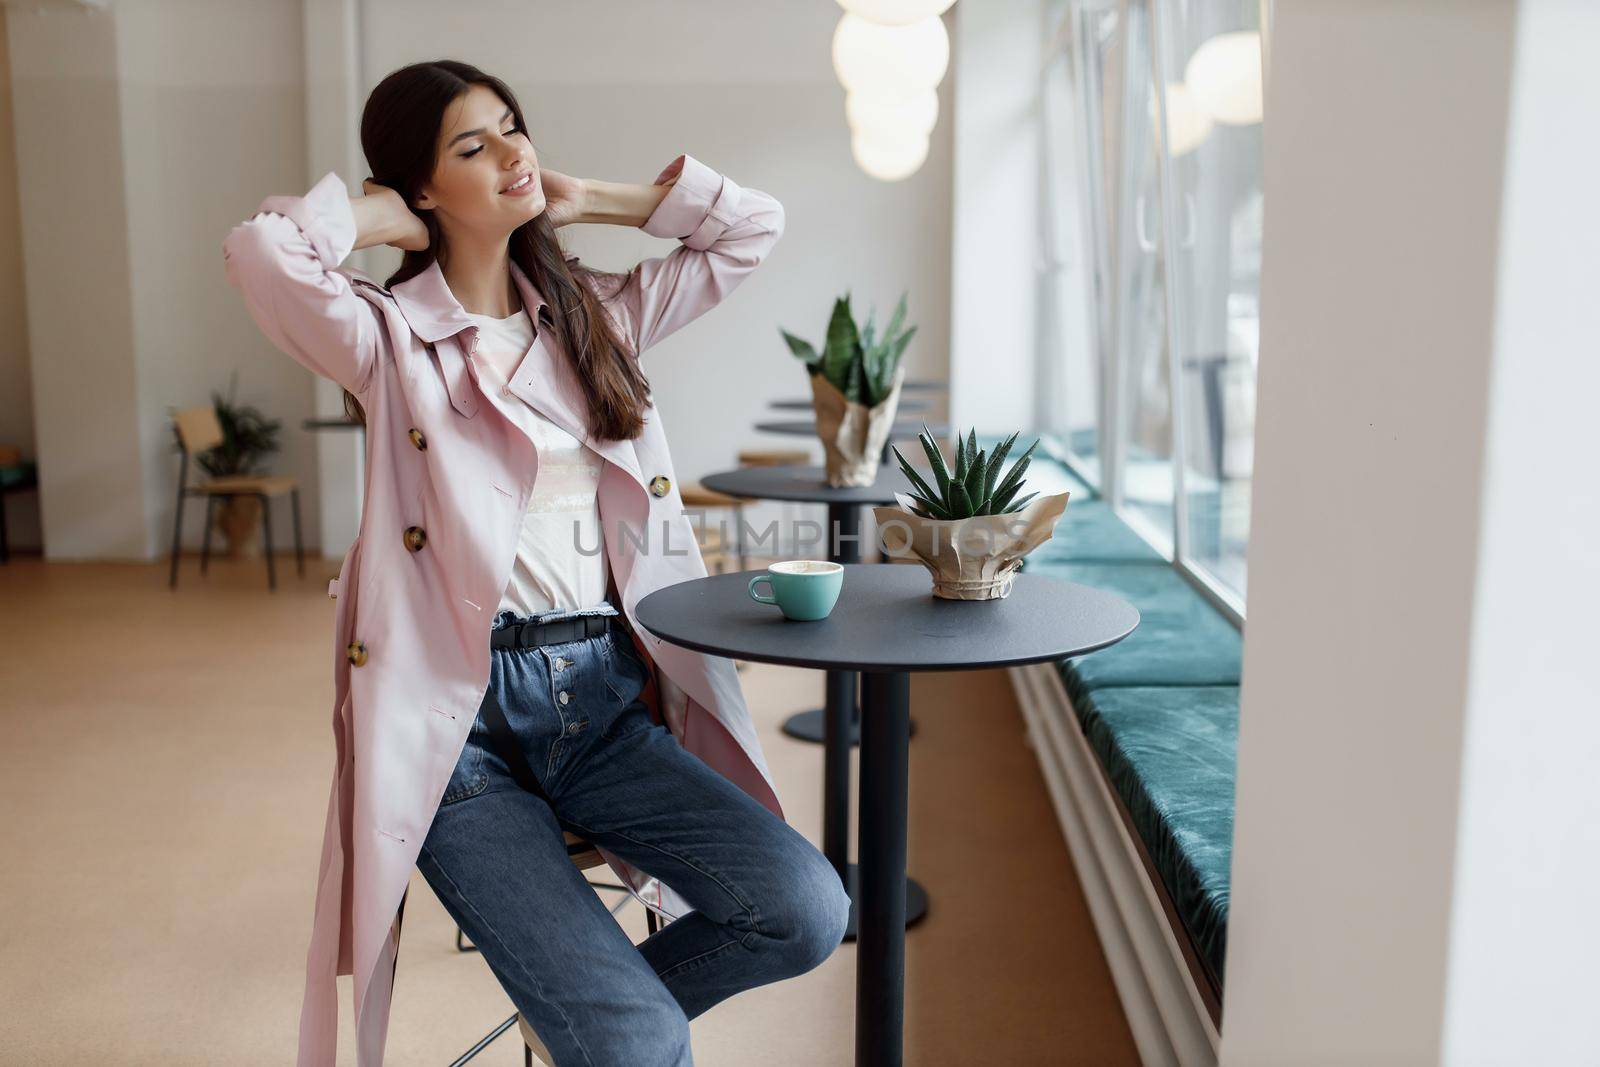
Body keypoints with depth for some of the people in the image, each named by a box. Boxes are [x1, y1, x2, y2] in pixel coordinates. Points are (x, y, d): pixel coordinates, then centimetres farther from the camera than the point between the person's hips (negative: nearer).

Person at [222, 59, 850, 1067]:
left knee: (807, 910, -15)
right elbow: (262, 251, -19)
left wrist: (588, 199, 15)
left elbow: (753, 223, 18)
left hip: (607, 701, 5)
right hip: (460, 720, -5)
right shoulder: (388, 336, 1)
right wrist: (378, 217, 1)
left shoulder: (598, 313, 15)